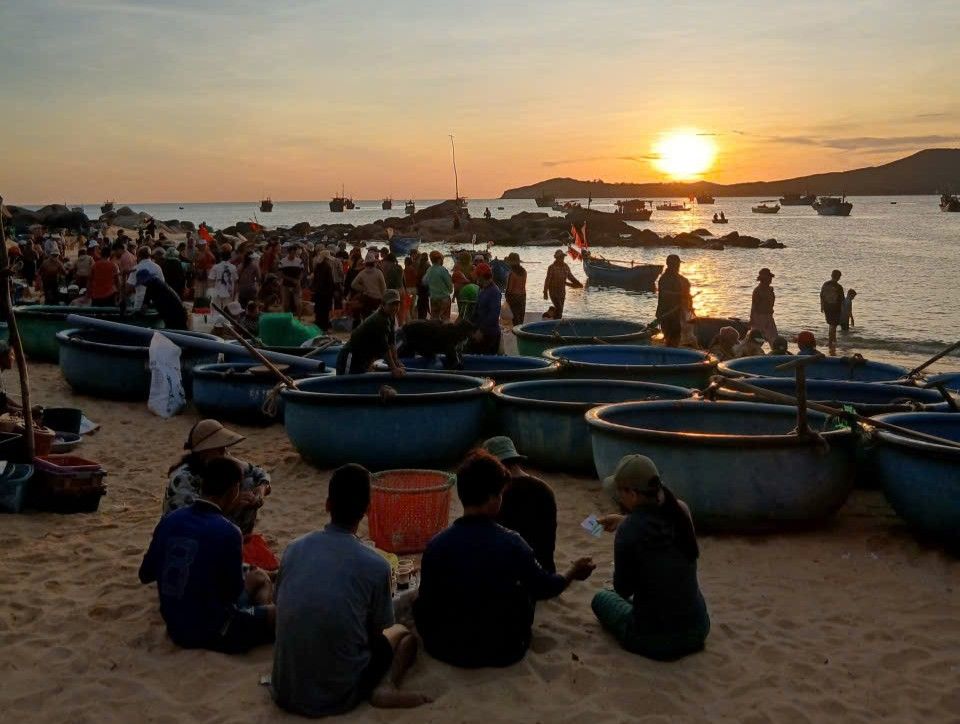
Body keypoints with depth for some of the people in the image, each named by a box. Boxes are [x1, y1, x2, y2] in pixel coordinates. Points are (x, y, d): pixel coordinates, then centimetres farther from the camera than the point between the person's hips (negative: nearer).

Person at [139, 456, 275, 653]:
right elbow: (235, 593, -13)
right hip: (211, 633, -8)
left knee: (259, 577, 25)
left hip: (176, 628, 8)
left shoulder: (168, 521, -5)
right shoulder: (227, 532, -23)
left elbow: (145, 575, 7)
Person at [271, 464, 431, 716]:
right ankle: (386, 689, -5)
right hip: (339, 694, -3)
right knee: (403, 633, 24)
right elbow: (376, 632, 3)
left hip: (285, 691, 4)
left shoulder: (294, 549, -1)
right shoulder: (375, 565, -11)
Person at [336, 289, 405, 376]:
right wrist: (394, 368, -19)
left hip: (364, 361, 10)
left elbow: (392, 343, 10)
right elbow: (385, 348, -23)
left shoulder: (392, 318, 7)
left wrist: (396, 363, 6)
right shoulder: (379, 321, -23)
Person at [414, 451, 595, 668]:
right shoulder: (511, 544, -17)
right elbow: (544, 588, -1)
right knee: (526, 588, 23)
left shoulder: (436, 545, -16)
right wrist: (573, 574, 19)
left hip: (448, 650, 0)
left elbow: (425, 605, -5)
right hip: (504, 652, 0)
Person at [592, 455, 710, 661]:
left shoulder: (628, 531, -23)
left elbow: (623, 589, -8)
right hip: (699, 628, 7)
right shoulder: (681, 510, -7)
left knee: (601, 598, 23)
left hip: (656, 640, -7)